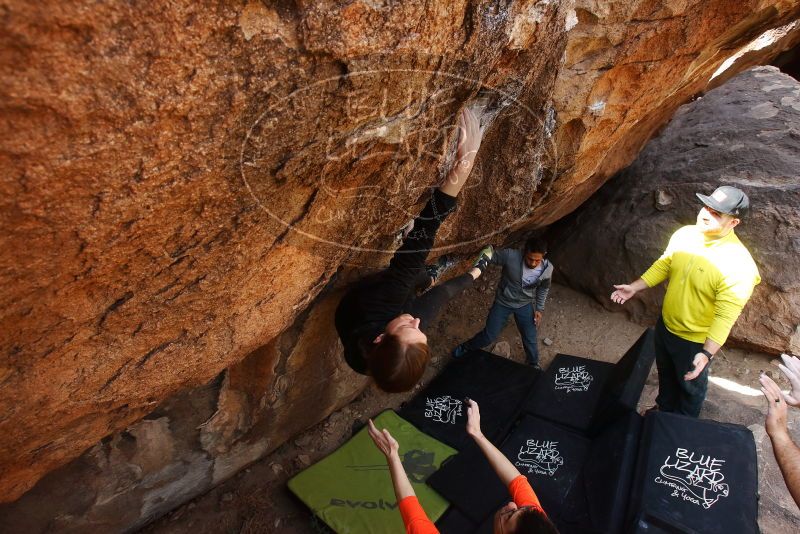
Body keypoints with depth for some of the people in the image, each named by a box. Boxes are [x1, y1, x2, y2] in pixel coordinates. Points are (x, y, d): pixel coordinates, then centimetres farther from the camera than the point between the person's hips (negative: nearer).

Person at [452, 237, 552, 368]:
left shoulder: (547, 269, -20)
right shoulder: (510, 255, -32)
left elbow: (543, 289, 1)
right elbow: (490, 256, -18)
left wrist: (539, 309, 3)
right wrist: (485, 256, -39)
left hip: (525, 305, 2)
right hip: (503, 302, -2)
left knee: (530, 339, 14)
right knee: (489, 335, 9)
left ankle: (534, 365, 44)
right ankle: (465, 348, 38)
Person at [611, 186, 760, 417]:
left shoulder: (739, 264, -29)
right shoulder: (684, 234, -11)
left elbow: (725, 316, -27)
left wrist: (707, 353, -30)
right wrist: (634, 287, -1)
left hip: (695, 340, -5)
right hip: (665, 325, 6)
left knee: (690, 385, 21)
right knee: (665, 374, 29)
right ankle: (664, 408, 57)